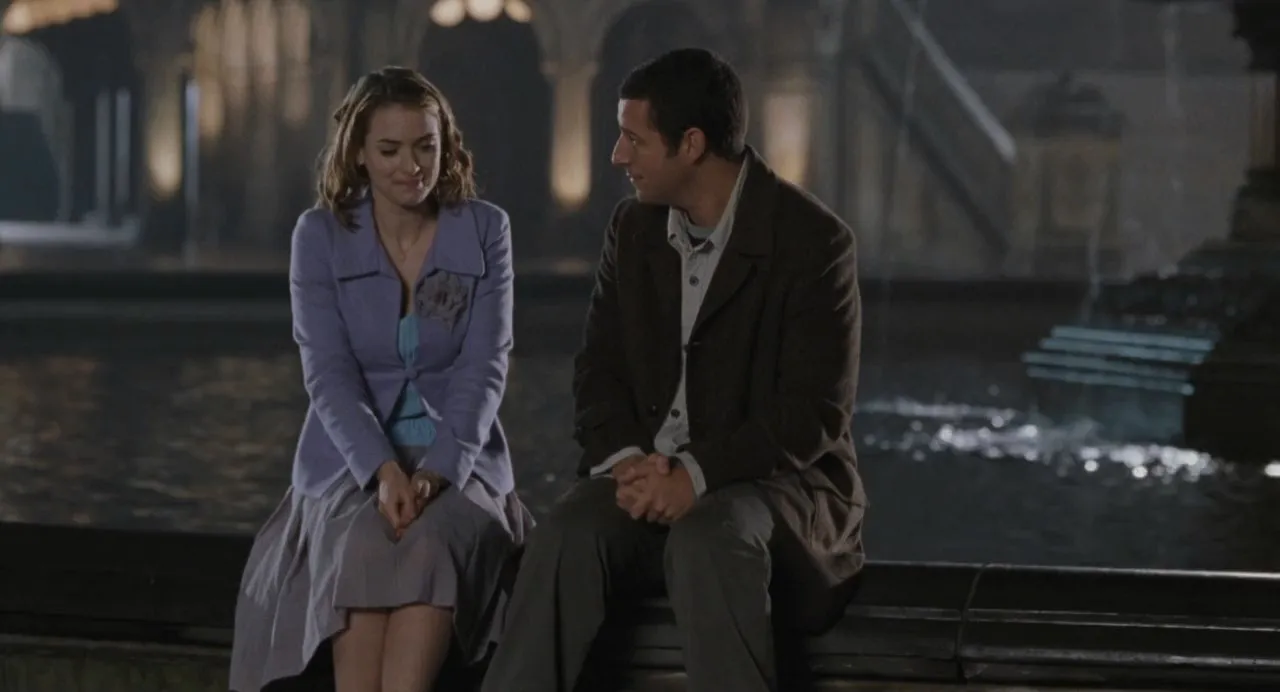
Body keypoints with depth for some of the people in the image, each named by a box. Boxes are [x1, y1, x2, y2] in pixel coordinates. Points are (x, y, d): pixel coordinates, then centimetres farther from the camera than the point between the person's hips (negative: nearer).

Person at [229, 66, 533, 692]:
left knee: (431, 541, -35)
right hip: (352, 462, 0)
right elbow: (328, 374, -7)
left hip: (458, 461, 0)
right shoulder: (320, 235, 1)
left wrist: (437, 471, -22)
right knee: (365, 549, -34)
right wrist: (384, 470, -24)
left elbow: (484, 369, -5)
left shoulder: (485, 231, 2)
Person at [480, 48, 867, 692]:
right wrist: (628, 461, -14)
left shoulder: (814, 241, -11)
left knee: (707, 541, -38)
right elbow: (599, 371, 8)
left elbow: (814, 411, -16)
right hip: (649, 474, 4)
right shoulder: (633, 227, 8)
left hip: (772, 478, -4)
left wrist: (695, 473, -27)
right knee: (567, 535, -27)